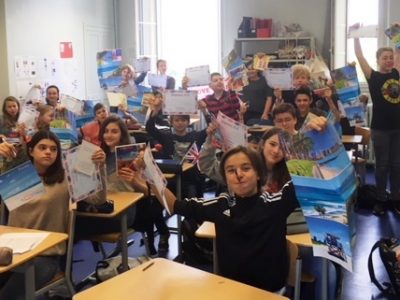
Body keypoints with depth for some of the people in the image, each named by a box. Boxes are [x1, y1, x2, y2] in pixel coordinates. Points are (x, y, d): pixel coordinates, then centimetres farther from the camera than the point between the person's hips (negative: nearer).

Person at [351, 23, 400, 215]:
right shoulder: (373, 76, -5)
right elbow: (359, 56, -12)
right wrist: (356, 34, -16)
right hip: (380, 128, -4)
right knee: (382, 165, 6)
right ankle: (381, 200, 17)